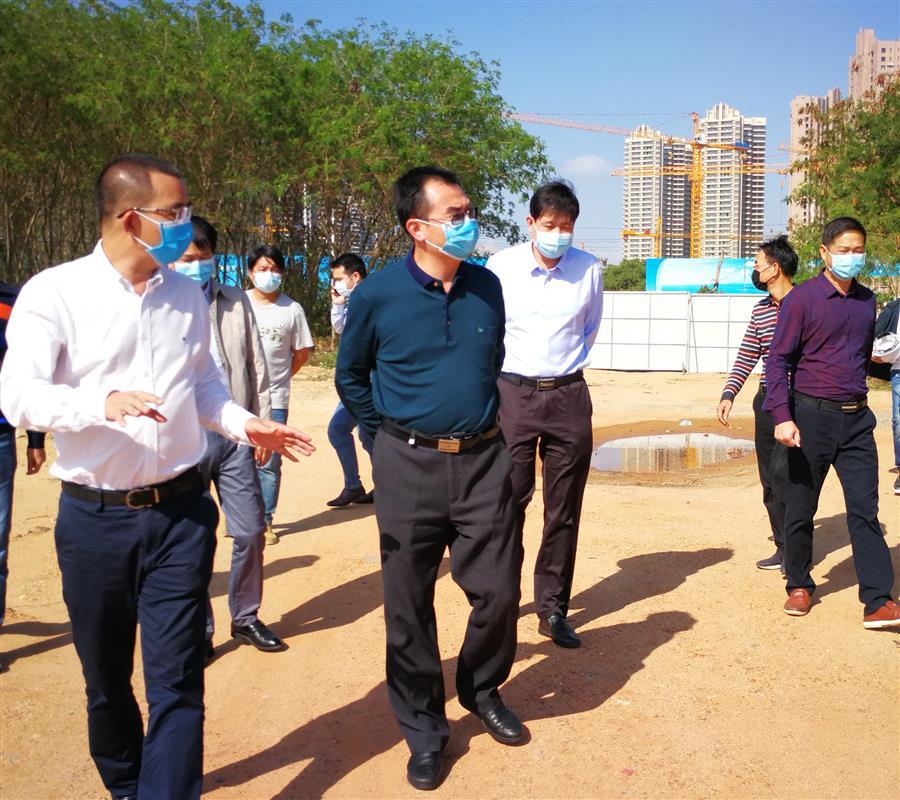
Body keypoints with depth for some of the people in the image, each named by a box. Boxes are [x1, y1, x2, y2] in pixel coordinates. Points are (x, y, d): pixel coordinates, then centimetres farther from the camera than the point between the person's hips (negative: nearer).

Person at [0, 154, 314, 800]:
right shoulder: (54, 293, -7)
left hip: (180, 510, 2)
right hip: (95, 517, -1)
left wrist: (244, 424, 0)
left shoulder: (187, 295, 7)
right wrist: (103, 401, -34)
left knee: (177, 678, -1)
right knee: (106, 675, 17)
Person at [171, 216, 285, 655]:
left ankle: (246, 617, 27)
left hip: (234, 434, 3)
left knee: (251, 533, 7)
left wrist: (262, 425, 7)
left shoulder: (236, 302, 7)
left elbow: (256, 367, 10)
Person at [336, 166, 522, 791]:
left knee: (499, 591, 6)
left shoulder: (487, 287, 2)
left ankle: (482, 690, 35)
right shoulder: (378, 294, -7)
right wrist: (390, 435, 7)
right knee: (409, 605, 6)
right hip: (409, 466, -2)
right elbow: (350, 376, 7)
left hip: (483, 461, 3)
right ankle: (424, 729, 26)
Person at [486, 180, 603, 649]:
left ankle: (552, 609, 17)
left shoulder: (588, 270, 1)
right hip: (513, 394, -2)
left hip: (569, 397, 2)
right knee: (508, 504, -2)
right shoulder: (501, 267, -4)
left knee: (564, 511, 6)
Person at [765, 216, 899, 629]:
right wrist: (782, 416, -18)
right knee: (800, 508, 5)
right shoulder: (802, 298, -6)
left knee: (865, 509, 0)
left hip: (856, 419, 4)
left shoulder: (866, 301, 11)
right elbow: (777, 359, -9)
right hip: (811, 416, -4)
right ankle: (800, 586, 22)